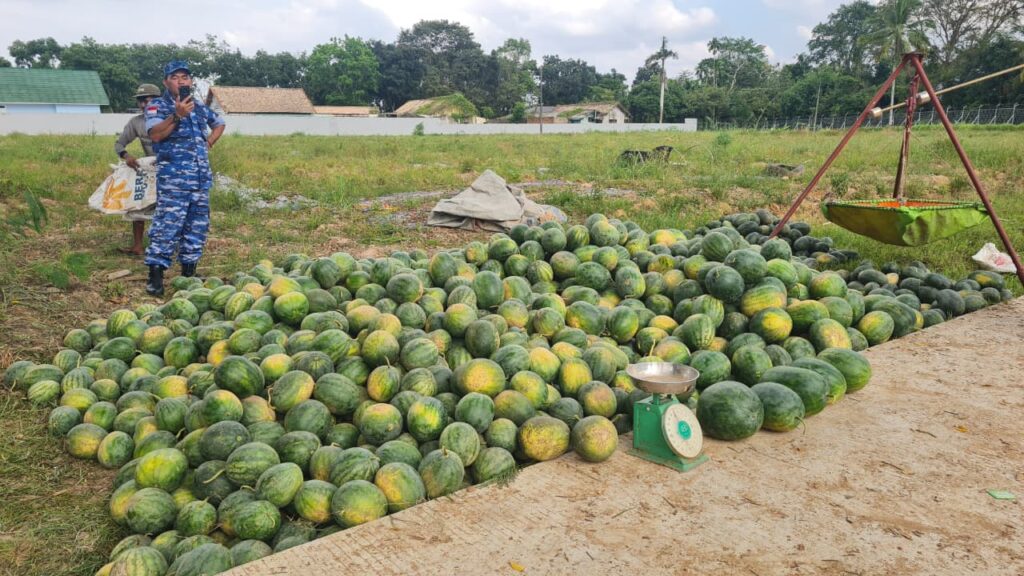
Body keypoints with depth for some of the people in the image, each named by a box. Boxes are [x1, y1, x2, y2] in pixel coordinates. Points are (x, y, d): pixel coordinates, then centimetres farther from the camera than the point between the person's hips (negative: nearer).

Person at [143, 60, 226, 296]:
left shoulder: (200, 107, 16)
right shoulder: (157, 106, 0)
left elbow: (219, 123, 35)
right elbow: (155, 134, -16)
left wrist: (209, 143, 19)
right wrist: (177, 115, -25)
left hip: (202, 178, 6)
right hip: (173, 179, -6)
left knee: (198, 226, 9)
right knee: (167, 225, -10)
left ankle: (189, 272, 19)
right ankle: (155, 275, -3)